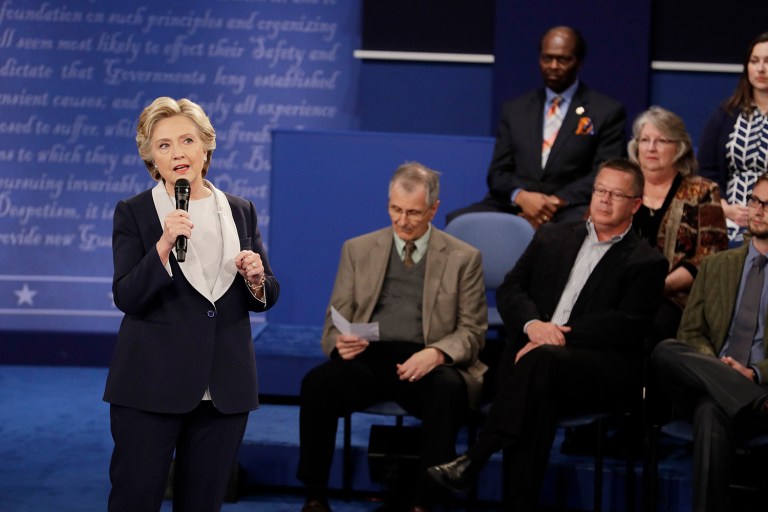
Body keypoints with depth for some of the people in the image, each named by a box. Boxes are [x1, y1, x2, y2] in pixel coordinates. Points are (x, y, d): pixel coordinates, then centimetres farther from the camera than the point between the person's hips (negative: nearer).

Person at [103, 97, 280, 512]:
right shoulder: (133, 213, 0)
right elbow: (126, 298, -10)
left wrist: (256, 280, -9)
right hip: (151, 385, -3)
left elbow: (266, 298, 13)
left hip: (224, 388, 3)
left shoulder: (240, 211, 10)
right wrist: (164, 245, -23)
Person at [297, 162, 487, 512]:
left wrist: (436, 353, -16)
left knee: (447, 391, -37)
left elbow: (472, 331, 5)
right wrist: (340, 342, -11)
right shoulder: (358, 250, 15)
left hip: (428, 364, -1)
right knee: (317, 384, -30)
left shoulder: (463, 258, 9)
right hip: (367, 358, 2)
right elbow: (334, 322, 14)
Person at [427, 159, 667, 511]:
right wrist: (533, 325, -10)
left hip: (604, 371, -3)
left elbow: (627, 325, -7)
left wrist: (560, 336, -18)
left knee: (540, 360, -37)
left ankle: (472, 462, -38)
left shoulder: (646, 263, 8)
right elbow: (510, 290, 14)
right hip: (534, 350, 3)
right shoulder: (553, 238, 22)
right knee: (536, 399, -35)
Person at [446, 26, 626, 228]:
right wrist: (521, 196, -11)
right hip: (514, 205, 4)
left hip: (570, 211, -4)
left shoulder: (608, 112, 9)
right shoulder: (515, 109, 20)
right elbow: (498, 172, 13)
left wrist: (557, 202, -14)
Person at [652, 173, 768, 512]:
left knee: (713, 411, -40)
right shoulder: (716, 266, 24)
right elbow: (690, 332, 17)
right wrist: (714, 367, -7)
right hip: (709, 380, 5)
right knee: (664, 352, -31)